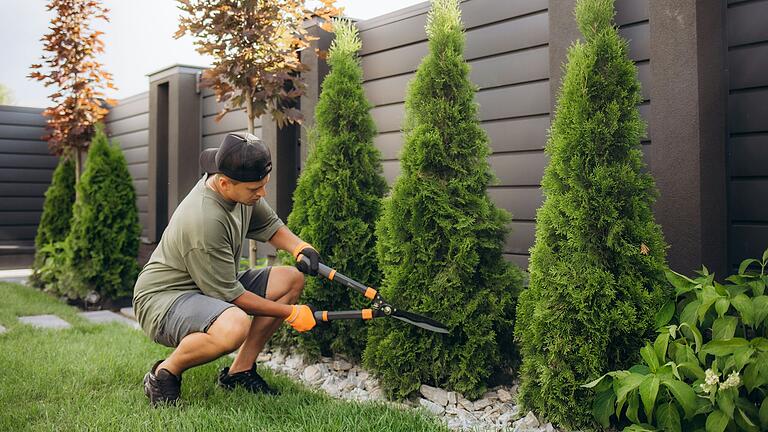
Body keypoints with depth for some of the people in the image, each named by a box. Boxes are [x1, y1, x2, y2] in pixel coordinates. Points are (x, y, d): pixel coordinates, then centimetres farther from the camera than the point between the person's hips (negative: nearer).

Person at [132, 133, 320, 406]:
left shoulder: (244, 190, -7)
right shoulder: (204, 221, -32)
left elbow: (269, 225, 12)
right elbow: (230, 295, -24)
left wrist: (300, 248, -10)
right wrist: (290, 313, -16)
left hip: (215, 286, 10)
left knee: (291, 279, -1)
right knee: (234, 325, -39)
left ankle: (240, 372, 6)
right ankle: (164, 374, -9)